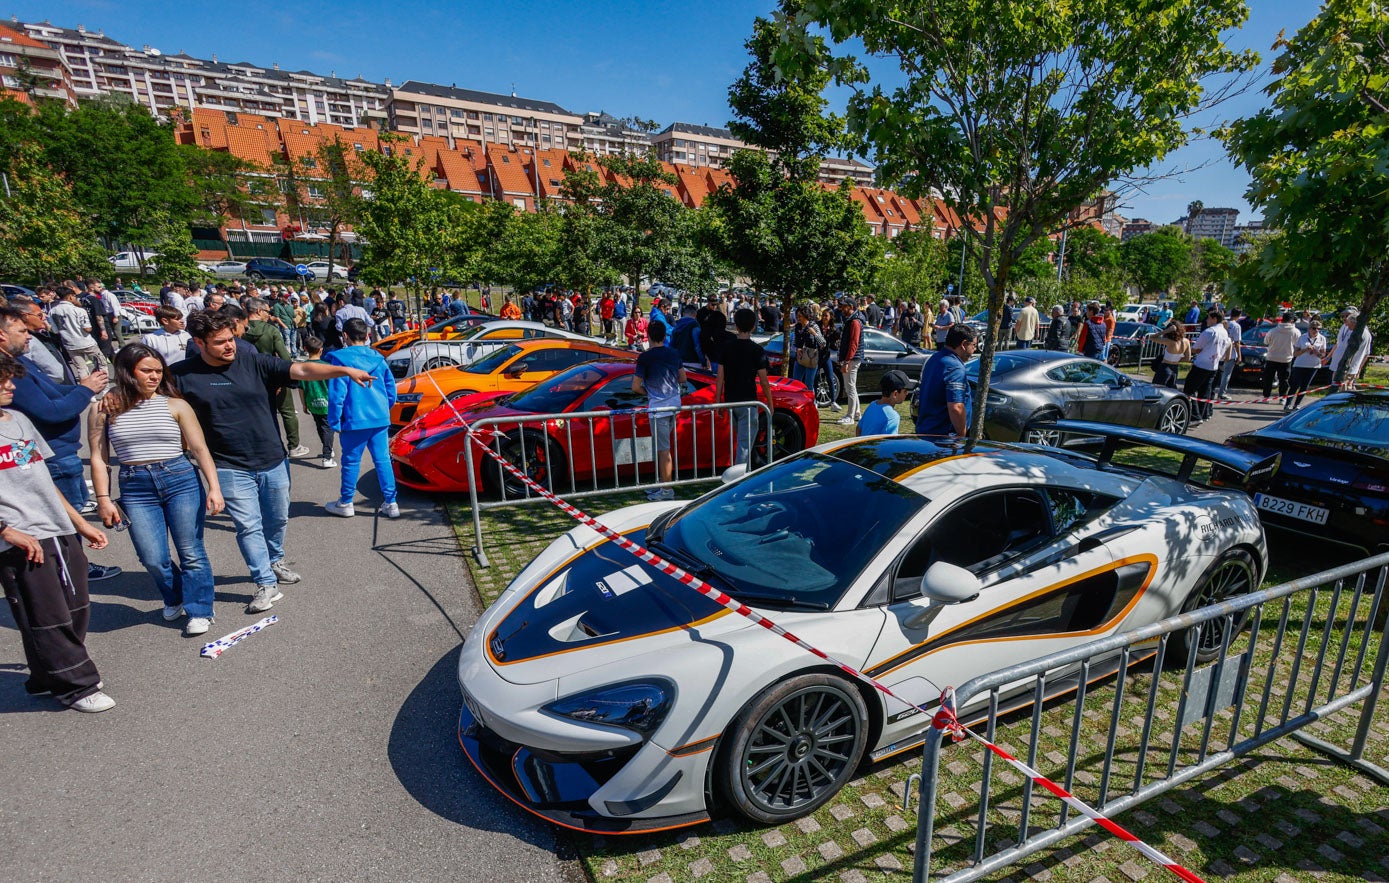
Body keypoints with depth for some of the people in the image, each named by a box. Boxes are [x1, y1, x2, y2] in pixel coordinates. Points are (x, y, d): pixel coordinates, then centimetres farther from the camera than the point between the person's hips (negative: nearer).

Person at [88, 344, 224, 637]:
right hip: (135, 488, 1)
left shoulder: (175, 405, 1)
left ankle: (198, 611, 16)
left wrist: (214, 487, -8)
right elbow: (99, 457, 5)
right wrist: (103, 498, 0)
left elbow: (200, 449, -1)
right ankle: (175, 599, 30)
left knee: (191, 552, 2)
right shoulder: (105, 408, 4)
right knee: (153, 559, 0)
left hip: (181, 480, -1)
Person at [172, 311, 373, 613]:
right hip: (231, 468, -2)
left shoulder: (253, 362, -4)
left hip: (272, 461, 3)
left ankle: (274, 562, 41)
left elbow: (301, 370, -13)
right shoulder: (182, 375, -5)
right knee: (249, 526, -2)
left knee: (277, 520, 17)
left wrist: (345, 371, -24)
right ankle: (266, 585, 7)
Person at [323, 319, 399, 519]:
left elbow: (337, 394, -10)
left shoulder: (341, 359, -8)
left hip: (354, 421, -4)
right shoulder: (377, 358, 7)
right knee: (382, 460, 7)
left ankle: (345, 503, 22)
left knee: (351, 461, 8)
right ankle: (390, 503, 9)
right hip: (380, 419, 4)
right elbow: (391, 390, 12)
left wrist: (334, 422, -3)